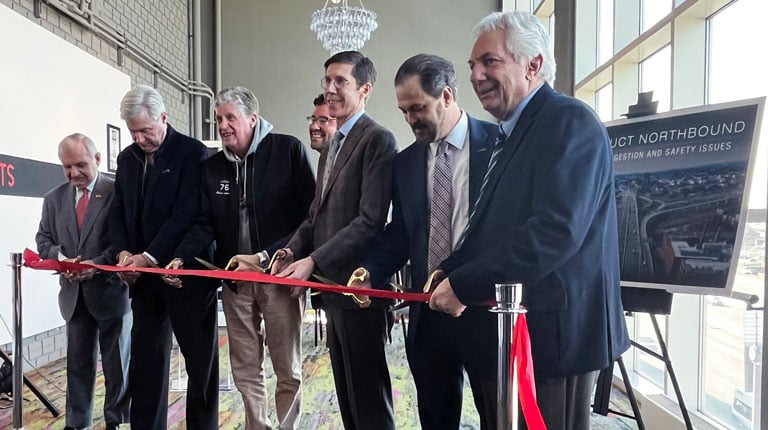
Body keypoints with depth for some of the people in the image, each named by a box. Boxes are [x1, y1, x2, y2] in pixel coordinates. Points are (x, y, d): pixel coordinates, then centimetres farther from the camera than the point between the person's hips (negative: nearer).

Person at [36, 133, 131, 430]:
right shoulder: (54, 198, 9)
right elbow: (43, 239, 11)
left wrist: (98, 264, -23)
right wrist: (61, 258, -10)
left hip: (111, 289, -4)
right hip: (74, 292, 5)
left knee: (117, 362, 8)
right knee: (78, 362, 14)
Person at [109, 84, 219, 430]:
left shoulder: (192, 152, -8)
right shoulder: (127, 158, 13)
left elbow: (188, 213, -16)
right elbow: (118, 212, 13)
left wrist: (150, 256, -20)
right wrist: (124, 252, -4)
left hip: (187, 272, -6)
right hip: (143, 276, 6)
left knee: (200, 362, 5)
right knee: (144, 362, 12)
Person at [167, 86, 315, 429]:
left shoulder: (288, 150, -6)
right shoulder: (211, 167, 10)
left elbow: (308, 213, -10)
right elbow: (205, 223, 6)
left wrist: (269, 257, -17)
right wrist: (181, 258, -12)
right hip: (234, 279, 5)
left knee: (288, 370, 6)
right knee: (246, 371, 13)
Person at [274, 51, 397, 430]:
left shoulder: (377, 139, -11)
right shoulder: (330, 148, 17)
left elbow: (371, 220, -19)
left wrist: (313, 261, -20)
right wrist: (293, 251, 0)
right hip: (331, 286, 9)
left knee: (369, 398, 5)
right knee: (346, 394, 20)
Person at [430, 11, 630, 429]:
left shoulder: (571, 121, -14)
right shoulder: (511, 134, 14)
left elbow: (557, 230, -26)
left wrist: (464, 284, -21)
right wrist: (450, 272, -4)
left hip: (554, 329, -9)